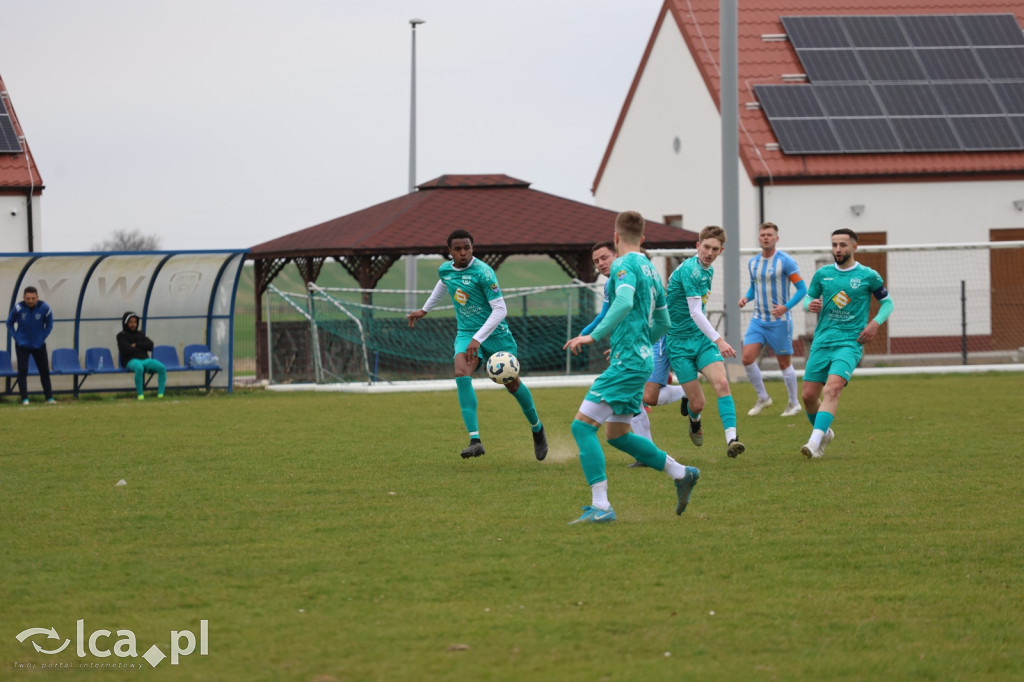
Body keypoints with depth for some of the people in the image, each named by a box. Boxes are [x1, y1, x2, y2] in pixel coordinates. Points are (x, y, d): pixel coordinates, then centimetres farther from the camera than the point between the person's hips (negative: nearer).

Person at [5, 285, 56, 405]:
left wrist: (42, 338, -3)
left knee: (44, 371, 4)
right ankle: (25, 398, -6)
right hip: (22, 345, -1)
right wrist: (16, 337, -4)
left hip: (39, 345, 1)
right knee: (22, 371, -8)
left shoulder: (44, 308, -12)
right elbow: (10, 323, 2)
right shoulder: (18, 308, -14)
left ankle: (49, 398, 11)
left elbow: (49, 324, 4)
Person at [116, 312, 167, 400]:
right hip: (131, 361, -5)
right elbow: (126, 350, -8)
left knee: (161, 367, -24)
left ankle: (160, 393, -21)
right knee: (139, 368, -43)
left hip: (145, 359, 5)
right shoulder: (121, 336, 10)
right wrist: (141, 347, 2)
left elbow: (150, 346, 9)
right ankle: (140, 394, -36)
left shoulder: (140, 334, 25)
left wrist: (136, 345, -3)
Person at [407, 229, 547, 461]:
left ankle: (537, 429, 35)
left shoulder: (483, 272, -19)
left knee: (512, 383, 5)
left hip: (494, 334, -4)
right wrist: (425, 310, 39)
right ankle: (475, 440, -30)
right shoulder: (445, 270, 1)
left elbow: (499, 310, -21)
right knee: (461, 374, -24)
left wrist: (478, 339, -27)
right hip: (466, 334, 4)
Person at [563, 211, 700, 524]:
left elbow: (624, 302, -28)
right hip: (641, 360, 9)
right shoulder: (651, 270, 18)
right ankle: (681, 473, 20)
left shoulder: (624, 264, -9)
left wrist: (595, 336, -29)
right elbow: (662, 322, 26)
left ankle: (600, 506, -17)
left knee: (583, 425, -11)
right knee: (617, 435, 18)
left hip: (626, 363, -9)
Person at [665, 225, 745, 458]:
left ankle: (731, 439, -28)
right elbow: (695, 312, -27)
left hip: (702, 338, 7)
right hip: (680, 341, -7)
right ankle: (694, 419, 32)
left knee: (721, 382, -19)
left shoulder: (708, 271, 9)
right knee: (697, 403, -5)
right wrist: (718, 340, -35)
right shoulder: (690, 270, -19)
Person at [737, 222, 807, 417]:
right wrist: (746, 298, 0)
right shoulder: (753, 263, 8)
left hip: (779, 321, -5)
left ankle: (794, 403, 19)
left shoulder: (785, 261, -10)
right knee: (747, 358, -8)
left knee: (784, 363, 3)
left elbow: (802, 289, -11)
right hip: (758, 319, 5)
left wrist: (786, 307, -24)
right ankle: (762, 398, 10)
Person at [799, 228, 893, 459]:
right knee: (808, 395, 3)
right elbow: (808, 298, 19)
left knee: (832, 389, -25)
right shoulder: (823, 274, 8)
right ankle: (825, 433, 32)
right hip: (821, 342, 4)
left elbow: (887, 302, 12)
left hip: (849, 343, -4)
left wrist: (875, 323, -5)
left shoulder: (868, 276, 1)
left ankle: (814, 442, -34)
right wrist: (810, 305, -5)